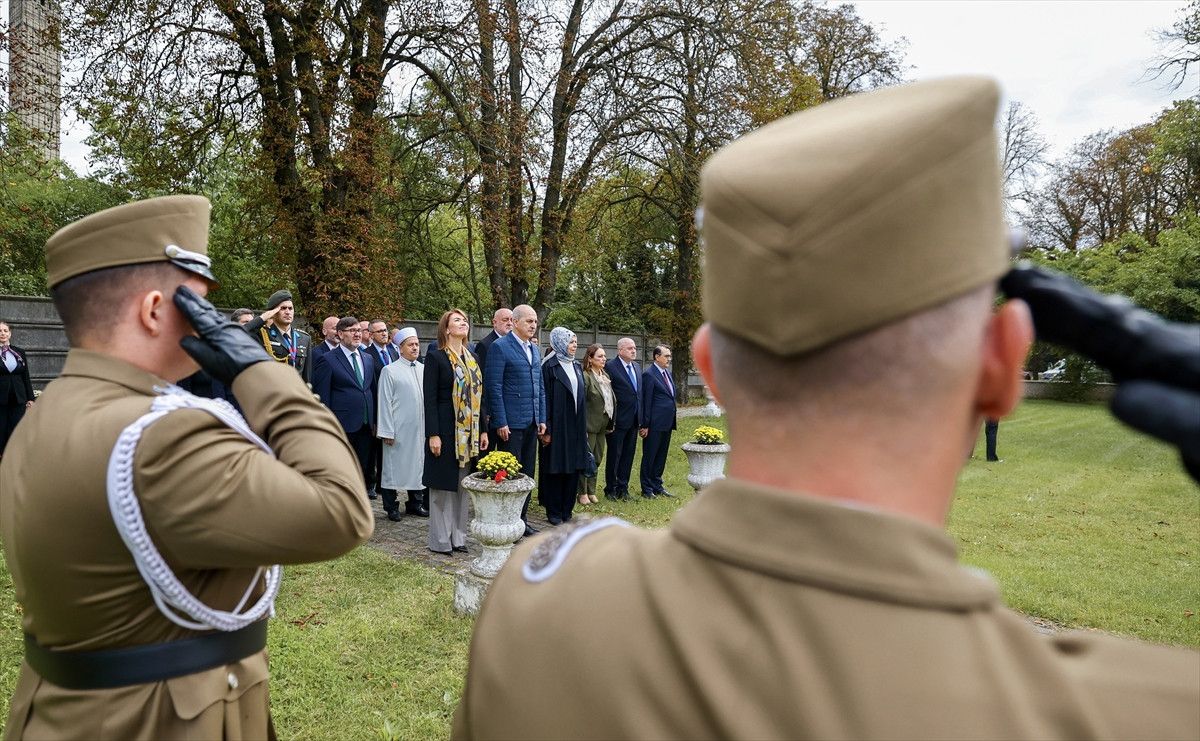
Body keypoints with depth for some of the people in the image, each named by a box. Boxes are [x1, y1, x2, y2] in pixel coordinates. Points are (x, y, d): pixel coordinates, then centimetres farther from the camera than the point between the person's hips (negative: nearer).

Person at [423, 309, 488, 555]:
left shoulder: (472, 359, 13)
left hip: (469, 433, 6)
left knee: (463, 485, 11)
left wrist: (483, 431, 10)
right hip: (445, 431, -6)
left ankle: (458, 536, 22)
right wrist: (433, 434, -16)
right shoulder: (435, 358, -6)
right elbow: (430, 399, -11)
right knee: (443, 485, 1)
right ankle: (440, 540, 11)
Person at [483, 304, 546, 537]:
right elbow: (494, 387, -12)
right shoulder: (500, 347, -8)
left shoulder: (534, 349, 14)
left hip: (532, 422, 7)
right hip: (511, 422, -7)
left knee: (527, 474, 12)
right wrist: (501, 422, -15)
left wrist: (542, 418, 11)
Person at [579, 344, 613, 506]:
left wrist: (610, 423, 13)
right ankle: (583, 493, 12)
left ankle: (591, 491, 23)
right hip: (590, 425, -7)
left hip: (603, 425, 8)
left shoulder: (606, 376, 11)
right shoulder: (585, 377, -14)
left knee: (597, 459, 13)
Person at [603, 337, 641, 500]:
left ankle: (623, 488, 23)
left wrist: (640, 418, 11)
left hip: (633, 420, 7)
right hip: (618, 420, -7)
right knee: (614, 455, 4)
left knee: (628, 455, 13)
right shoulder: (610, 367, -12)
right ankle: (611, 489, 17)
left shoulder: (636, 367, 12)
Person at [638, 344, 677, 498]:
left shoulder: (667, 373, 14)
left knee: (661, 456, 15)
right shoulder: (648, 374, -12)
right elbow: (646, 401, -14)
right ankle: (647, 489, 12)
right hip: (654, 425, -8)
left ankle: (657, 486, 26)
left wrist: (672, 422, 15)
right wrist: (645, 425, -15)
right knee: (649, 456, 3)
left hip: (667, 424, 8)